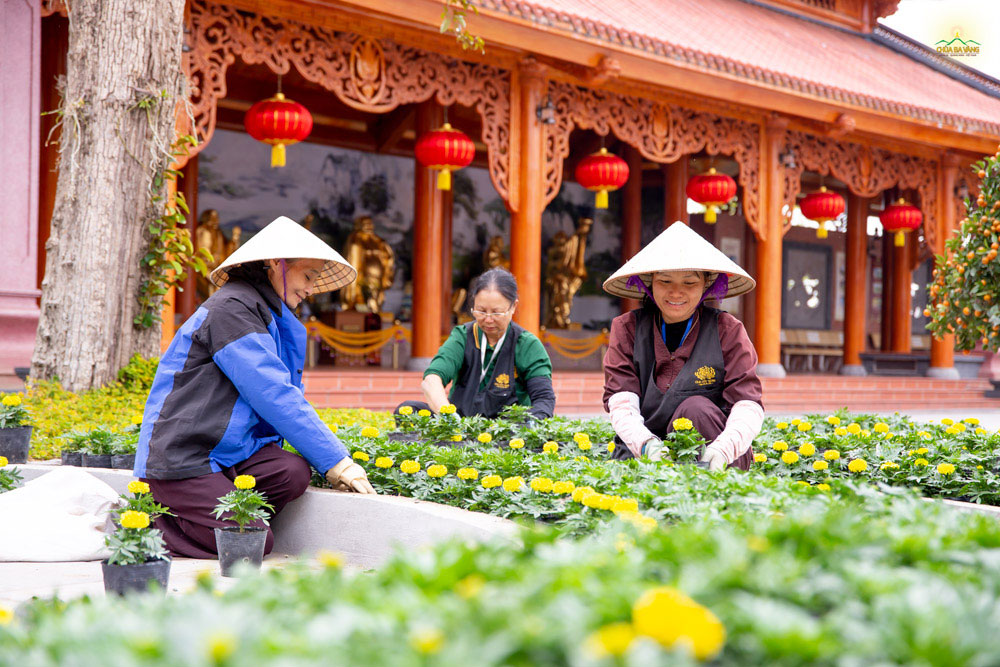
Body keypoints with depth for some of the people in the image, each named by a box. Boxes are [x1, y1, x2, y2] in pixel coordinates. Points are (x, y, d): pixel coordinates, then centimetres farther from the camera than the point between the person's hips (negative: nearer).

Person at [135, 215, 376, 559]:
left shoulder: (272, 318, 20)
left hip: (230, 453, 9)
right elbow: (272, 395, -19)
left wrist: (335, 460, 6)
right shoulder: (231, 308, -12)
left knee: (293, 473, -19)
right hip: (182, 456, -9)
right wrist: (334, 460, -17)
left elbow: (285, 395, 21)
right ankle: (146, 523, -1)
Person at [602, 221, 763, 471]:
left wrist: (723, 448, -34)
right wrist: (647, 444, -31)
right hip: (640, 453, 0)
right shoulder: (626, 329, 4)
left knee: (696, 407, -30)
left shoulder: (728, 331, 1)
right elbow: (621, 403, -7)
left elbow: (748, 405, -11)